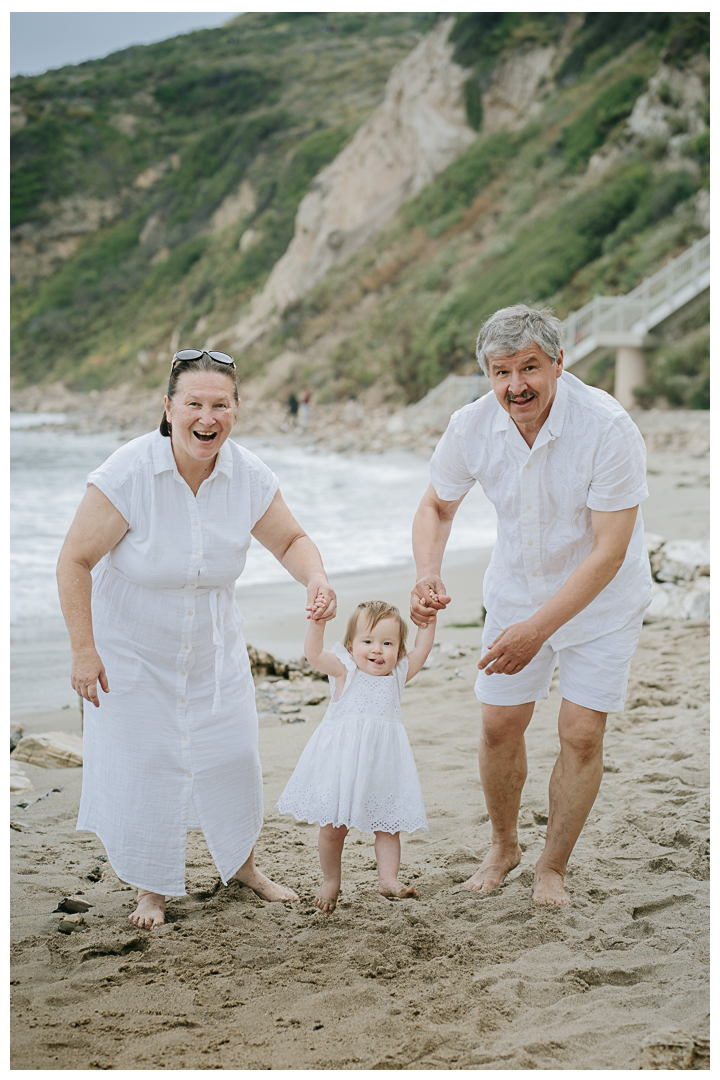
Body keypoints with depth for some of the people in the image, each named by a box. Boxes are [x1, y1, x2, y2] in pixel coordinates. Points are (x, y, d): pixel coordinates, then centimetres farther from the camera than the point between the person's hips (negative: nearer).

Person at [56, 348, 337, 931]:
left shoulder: (249, 476, -14)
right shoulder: (129, 473, -26)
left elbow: (291, 539, 0)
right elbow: (75, 560, -19)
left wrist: (316, 578, -23)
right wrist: (84, 650, -20)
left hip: (214, 650, 3)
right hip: (132, 650, -3)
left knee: (232, 757, 9)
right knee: (140, 767, 1)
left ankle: (243, 864, 36)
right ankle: (152, 888, 24)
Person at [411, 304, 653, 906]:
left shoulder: (608, 429, -31)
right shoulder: (472, 427, -18)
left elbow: (608, 553, -29)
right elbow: (437, 506, 0)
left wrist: (536, 630, -34)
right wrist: (428, 576, -20)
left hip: (600, 600, -3)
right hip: (517, 592, 3)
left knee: (581, 732, -5)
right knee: (500, 724, 6)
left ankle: (554, 867, 16)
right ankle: (504, 846, 31)